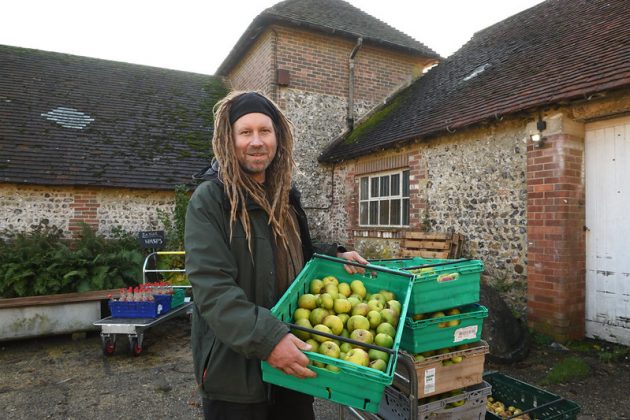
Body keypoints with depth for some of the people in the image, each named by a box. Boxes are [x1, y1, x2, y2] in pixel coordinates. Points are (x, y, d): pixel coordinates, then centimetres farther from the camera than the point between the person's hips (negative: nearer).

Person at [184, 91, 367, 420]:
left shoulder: (285, 198, 7)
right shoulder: (209, 201, -14)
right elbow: (212, 289, -24)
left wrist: (334, 256, 4)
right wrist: (266, 339, -32)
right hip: (234, 371, -6)